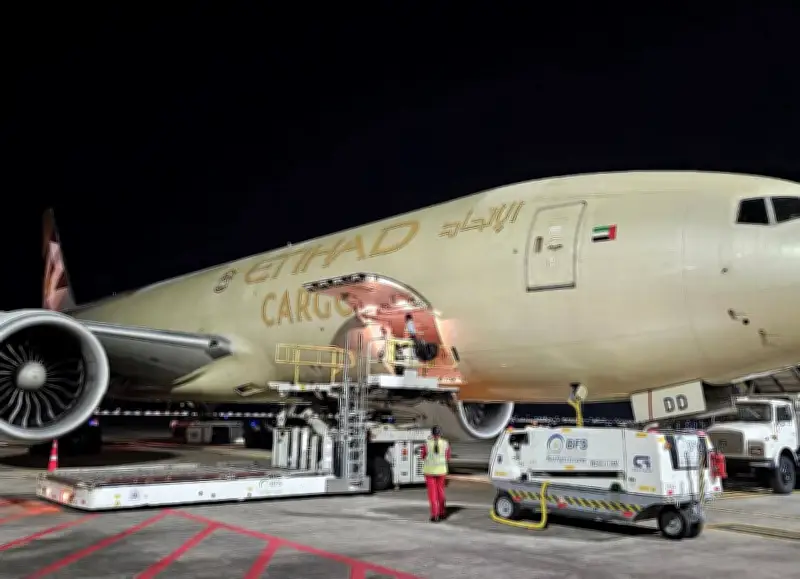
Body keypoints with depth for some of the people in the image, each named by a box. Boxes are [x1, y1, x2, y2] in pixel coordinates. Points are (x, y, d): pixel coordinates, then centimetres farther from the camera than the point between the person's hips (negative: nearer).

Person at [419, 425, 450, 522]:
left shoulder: (427, 443, -11)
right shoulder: (445, 444, -6)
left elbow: (422, 456, 1)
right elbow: (448, 458, 4)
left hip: (429, 470, -2)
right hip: (441, 470, 2)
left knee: (432, 493, 6)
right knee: (440, 491, 19)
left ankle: (435, 515, -1)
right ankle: (442, 513, 27)